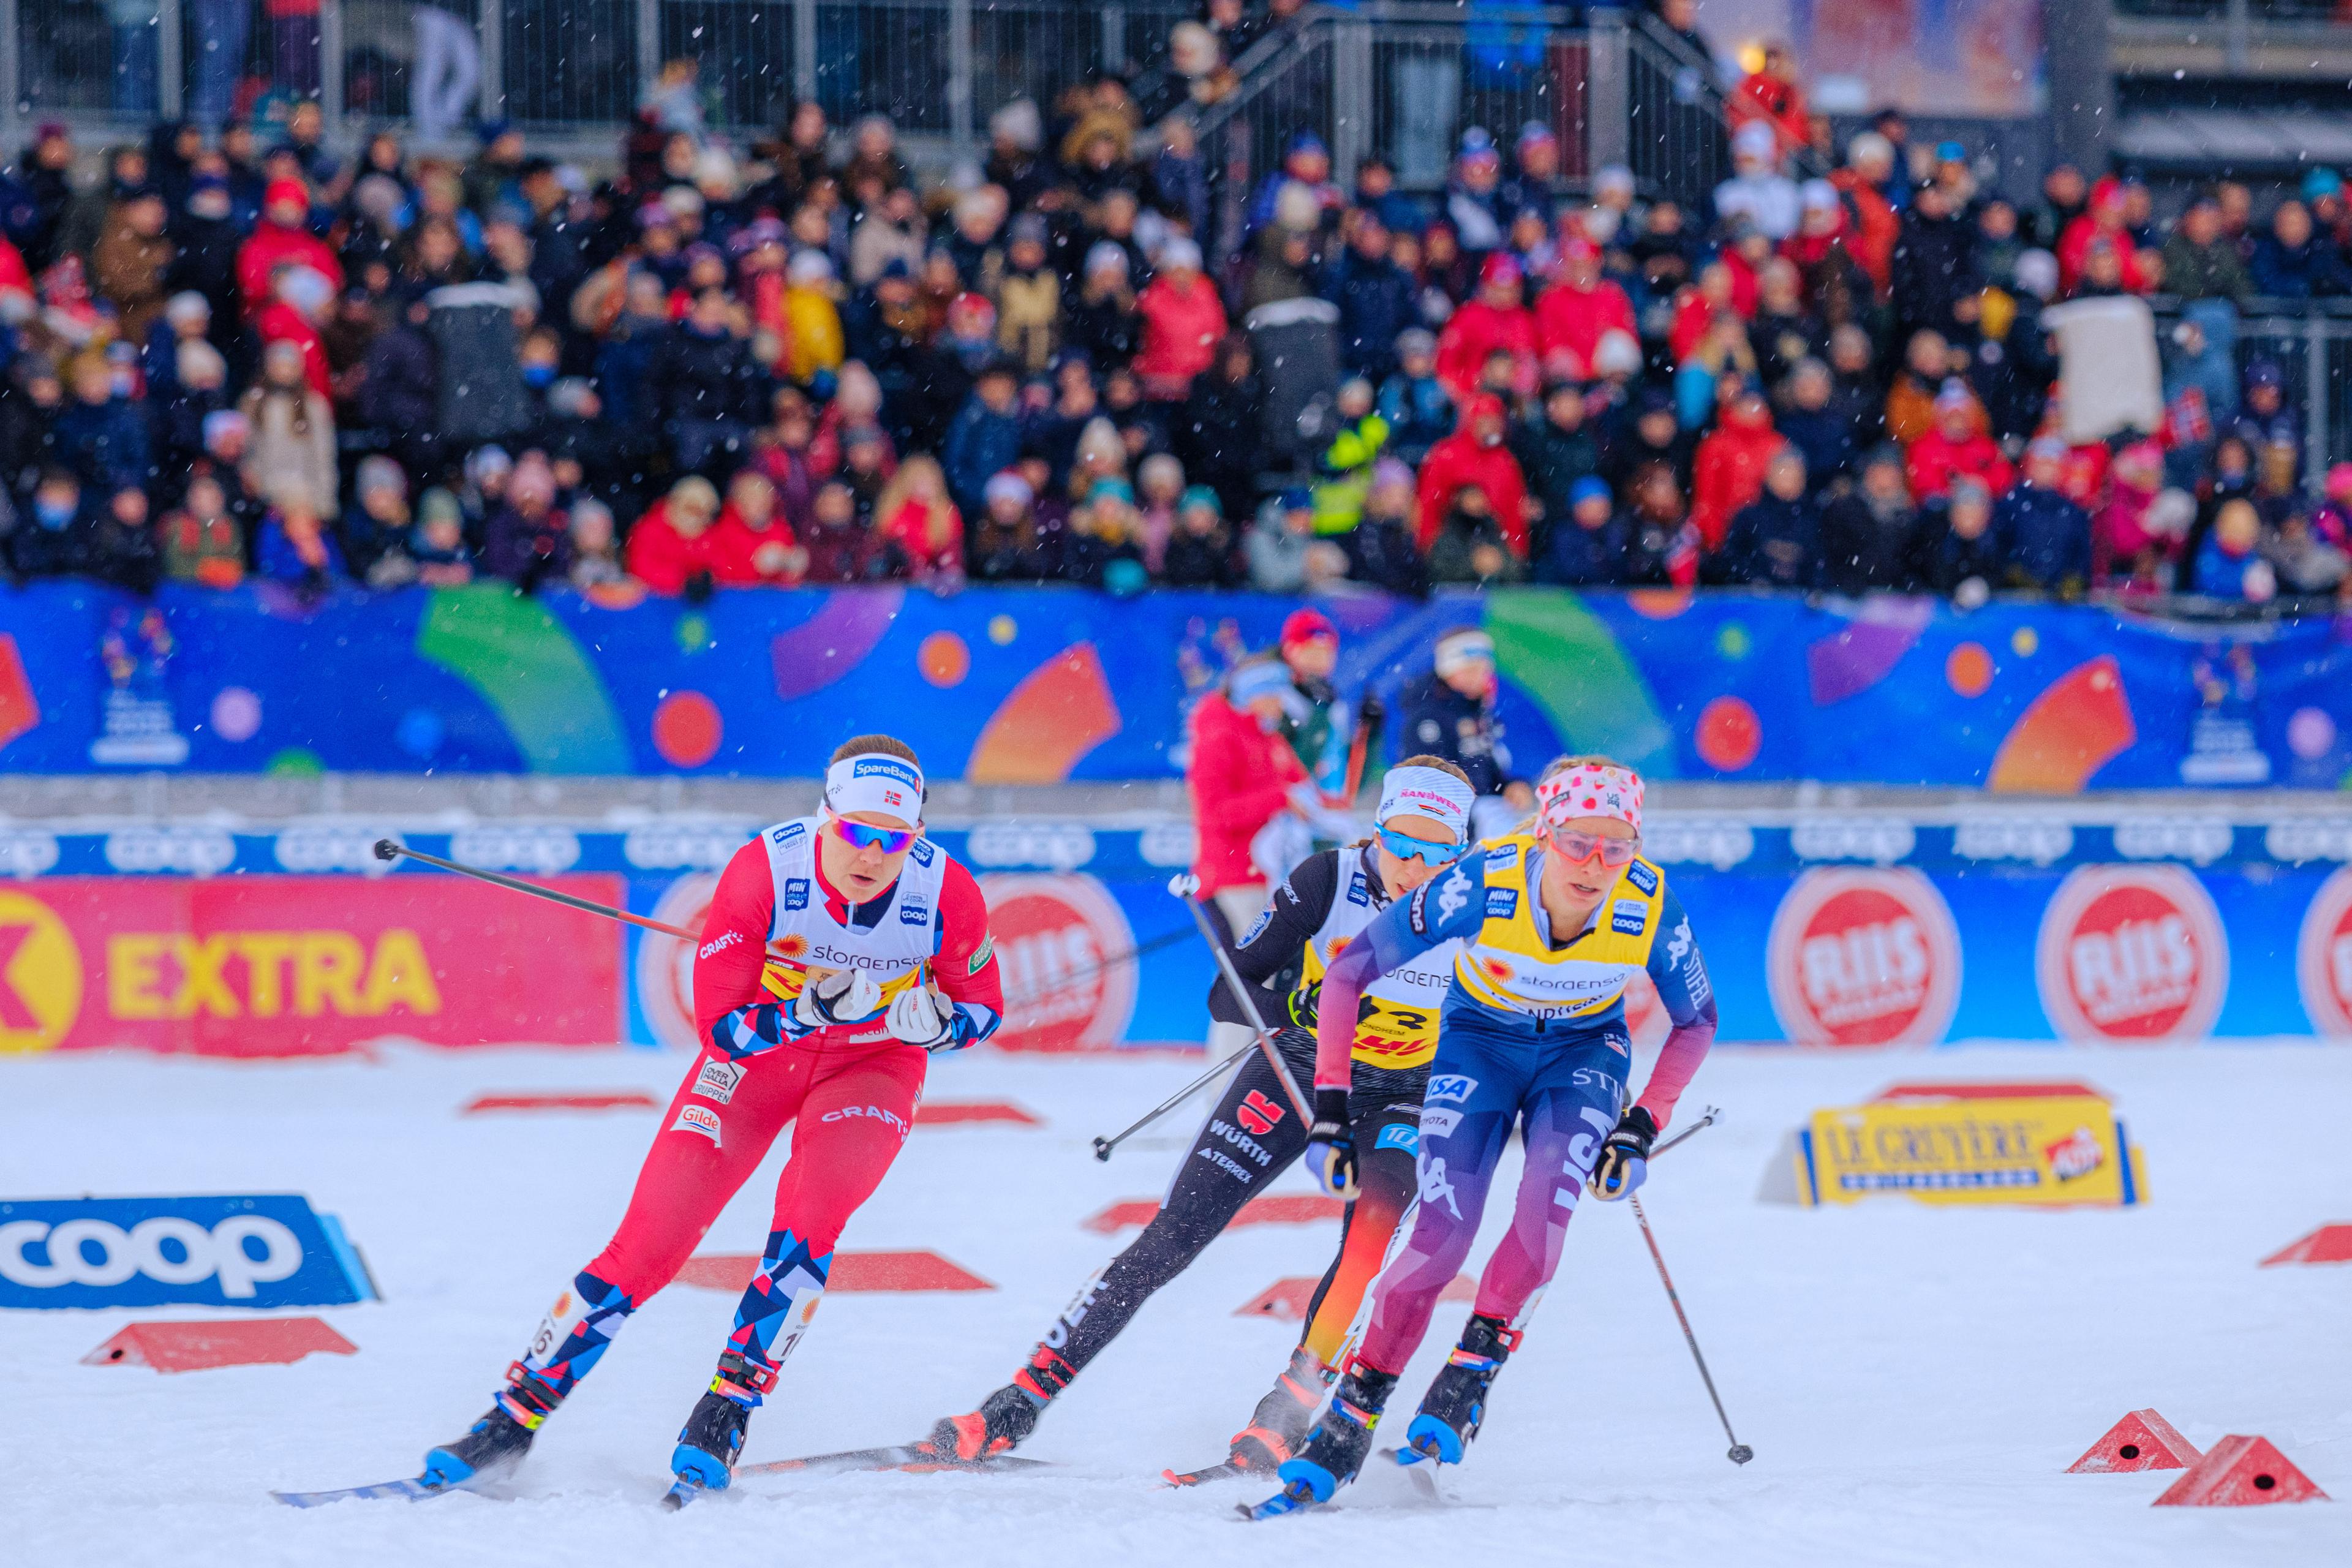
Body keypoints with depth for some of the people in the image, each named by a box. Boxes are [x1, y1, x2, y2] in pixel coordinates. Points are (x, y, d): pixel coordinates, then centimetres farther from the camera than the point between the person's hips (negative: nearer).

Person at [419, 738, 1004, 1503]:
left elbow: (983, 1009, -4)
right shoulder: (763, 870, -27)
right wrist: (806, 1008, -39)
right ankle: (513, 1421, 0)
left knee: (812, 1204, -30)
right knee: (649, 1241, -10)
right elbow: (720, 1024, -21)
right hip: (758, 1051, 0)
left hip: (872, 1065, 0)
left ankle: (728, 1412, -19)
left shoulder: (947, 892, -23)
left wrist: (934, 1020, -27)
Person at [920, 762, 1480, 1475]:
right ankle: (1017, 1405, -6)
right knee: (1175, 1235, -9)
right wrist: (1293, 1004, -34)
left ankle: (1280, 1424, -25)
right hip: (1297, 1070, -1)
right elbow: (1226, 995, -15)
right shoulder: (1328, 880, -17)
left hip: (1399, 1101, 1)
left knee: (1373, 1237, -29)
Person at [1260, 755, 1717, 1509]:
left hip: (1584, 1052, 1)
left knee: (1548, 1202, -28)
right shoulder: (1483, 885, -32)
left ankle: (1467, 1382, -15)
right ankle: (1348, 1421, -2)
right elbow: (1349, 972, -21)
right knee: (1443, 1234, -17)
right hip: (1478, 1043, -1)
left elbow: (1696, 1021, -6)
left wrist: (1642, 1130, -15)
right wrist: (1331, 1109, -23)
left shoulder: (1651, 905, -27)